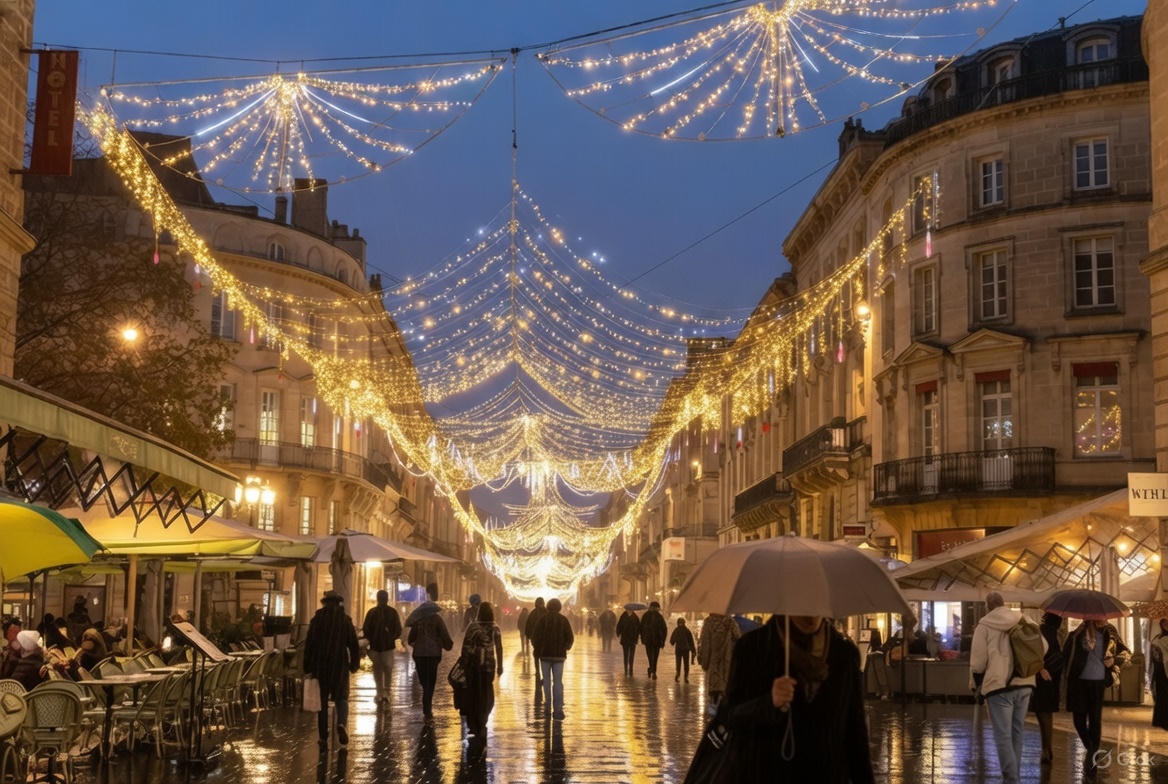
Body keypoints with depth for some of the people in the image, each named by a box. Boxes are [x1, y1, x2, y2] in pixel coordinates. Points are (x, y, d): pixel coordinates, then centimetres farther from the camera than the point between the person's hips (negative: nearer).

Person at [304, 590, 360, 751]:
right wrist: (354, 664, 12)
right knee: (341, 697, 8)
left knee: (322, 701, 8)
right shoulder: (345, 620, 1)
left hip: (320, 666, 0)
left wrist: (307, 669, 3)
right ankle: (341, 723, -22)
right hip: (340, 665, 0)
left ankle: (324, 739, 9)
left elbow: (309, 645, -1)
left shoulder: (316, 620, 0)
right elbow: (353, 644, 1)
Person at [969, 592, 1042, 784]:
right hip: (1024, 684, 5)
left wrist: (976, 684, 11)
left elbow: (978, 660, -4)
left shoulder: (985, 626, -3)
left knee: (1003, 736, -5)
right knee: (1016, 733, 16)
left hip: (999, 686, -5)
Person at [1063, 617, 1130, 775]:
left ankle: (1092, 757, 12)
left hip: (1098, 681, 1)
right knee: (1079, 719, 2)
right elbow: (1066, 653, 1)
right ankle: (1091, 750, 23)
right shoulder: (1078, 634, -5)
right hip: (1079, 681, -1)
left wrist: (1115, 660, -4)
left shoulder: (1109, 633, 1)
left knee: (1095, 720, 2)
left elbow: (1126, 652, 14)